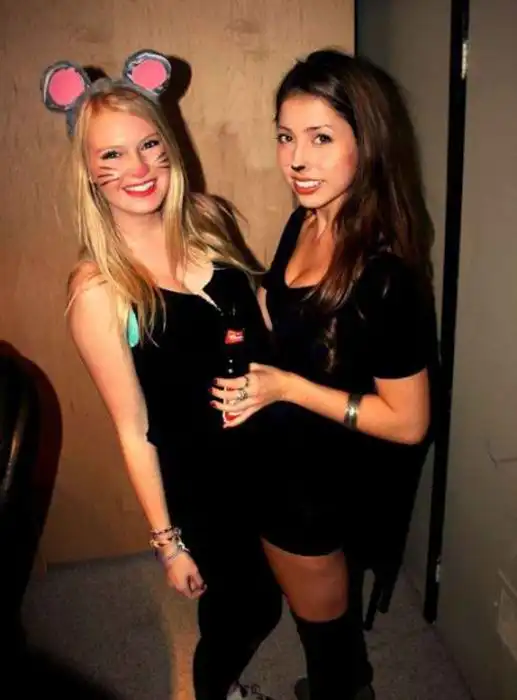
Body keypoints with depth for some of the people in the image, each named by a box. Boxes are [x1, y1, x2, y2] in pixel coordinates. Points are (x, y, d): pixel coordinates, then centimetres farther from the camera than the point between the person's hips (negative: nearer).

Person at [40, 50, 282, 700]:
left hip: (270, 448, 6)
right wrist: (167, 542, -8)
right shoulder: (98, 289, -22)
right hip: (201, 480, -5)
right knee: (245, 608, 18)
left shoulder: (207, 218, -7)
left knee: (264, 590, 28)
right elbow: (133, 429, -16)